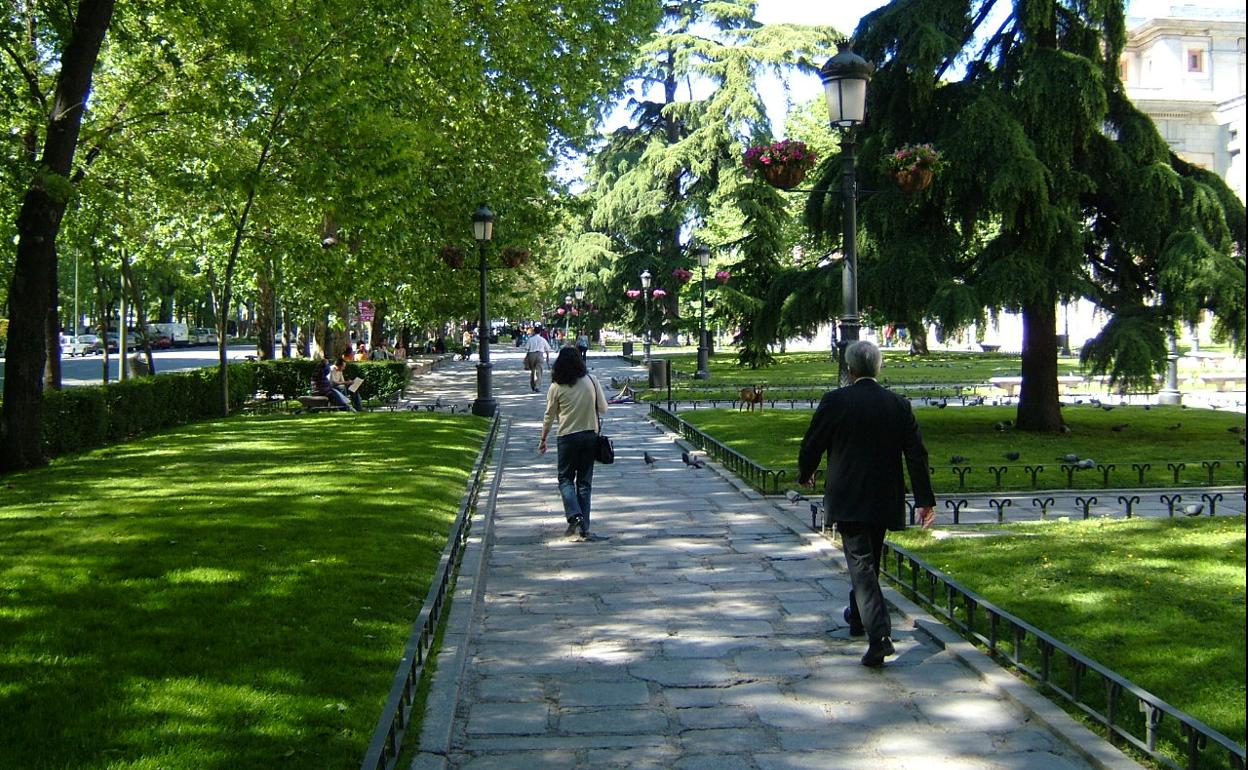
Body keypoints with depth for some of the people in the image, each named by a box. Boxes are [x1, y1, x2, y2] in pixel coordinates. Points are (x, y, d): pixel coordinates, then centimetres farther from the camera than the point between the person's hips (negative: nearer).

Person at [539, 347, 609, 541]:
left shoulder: (556, 387, -6)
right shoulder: (591, 381, -2)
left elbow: (549, 416, 1)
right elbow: (603, 408, 3)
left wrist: (543, 440, 12)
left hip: (567, 437, -2)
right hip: (590, 436, 2)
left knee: (565, 479, 9)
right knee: (584, 482, 9)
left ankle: (574, 515, -14)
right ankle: (583, 528, 8)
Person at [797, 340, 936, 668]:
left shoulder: (835, 401, -9)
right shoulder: (899, 405, 2)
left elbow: (812, 444, -2)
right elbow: (916, 454, 2)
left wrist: (805, 474, 18)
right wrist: (925, 500, 7)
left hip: (848, 501, -4)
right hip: (884, 501, 4)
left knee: (861, 564, -6)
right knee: (869, 560, 22)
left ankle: (880, 636, -20)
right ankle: (858, 617, 41)